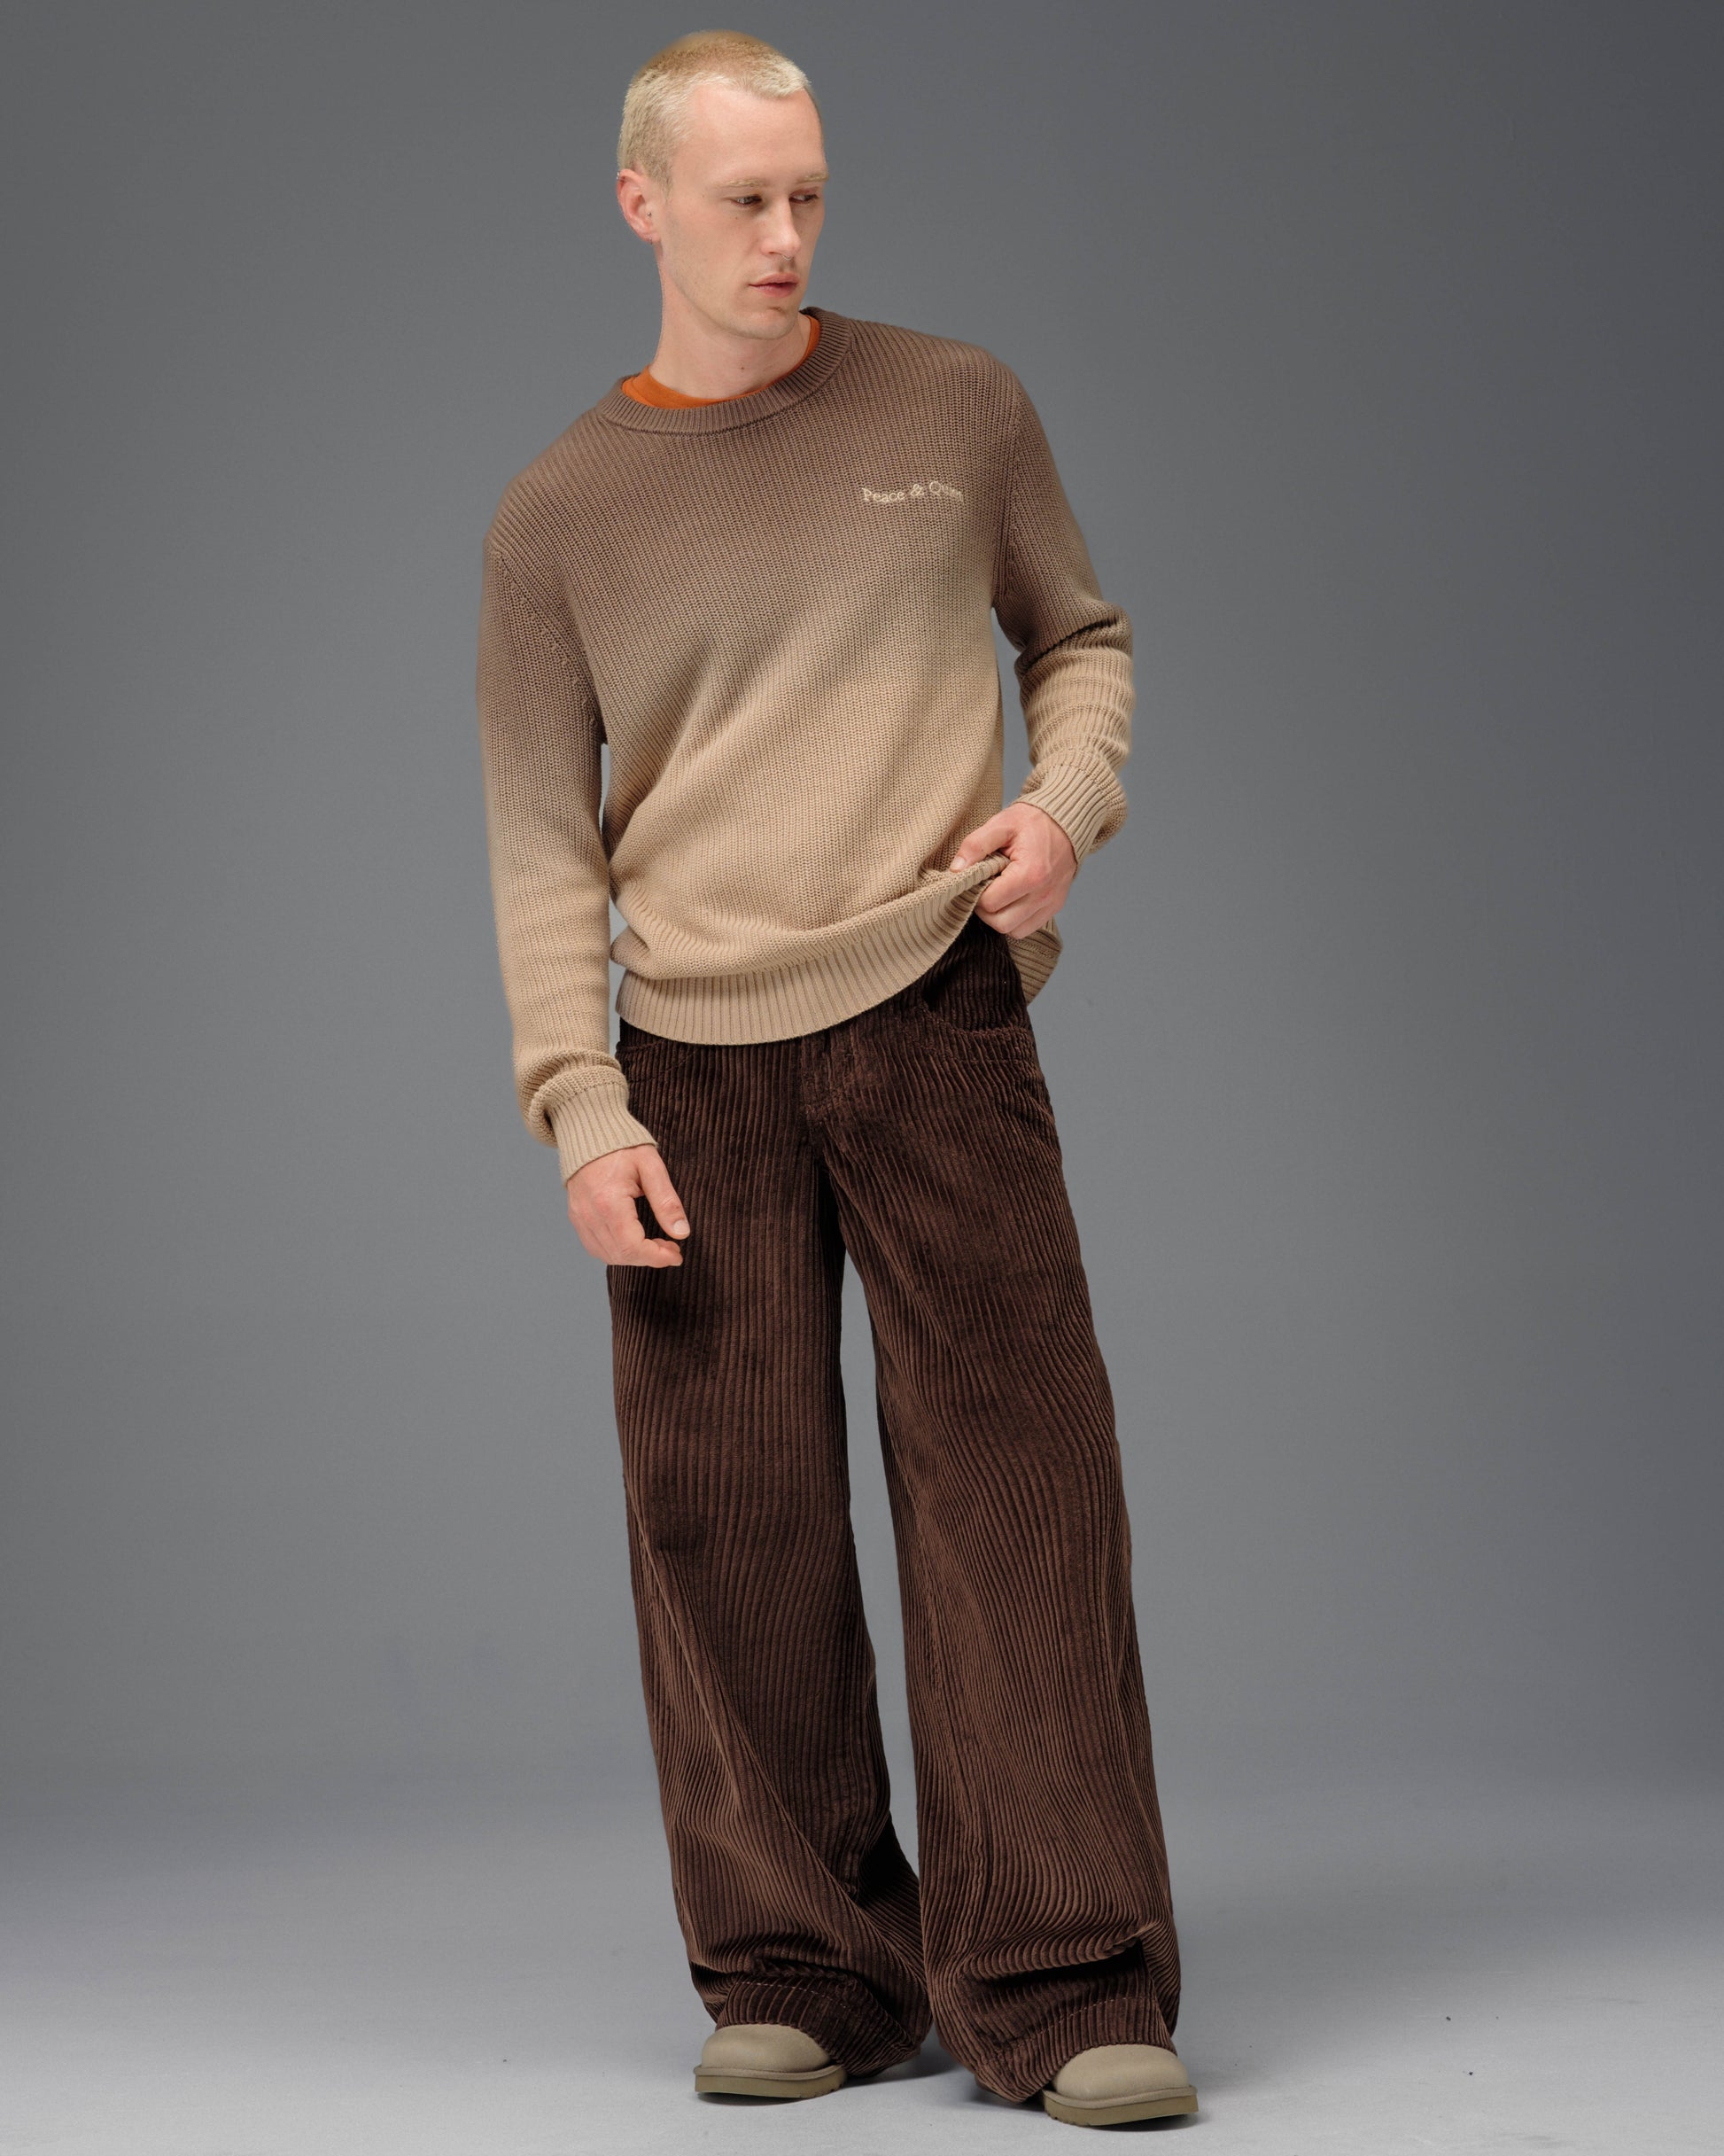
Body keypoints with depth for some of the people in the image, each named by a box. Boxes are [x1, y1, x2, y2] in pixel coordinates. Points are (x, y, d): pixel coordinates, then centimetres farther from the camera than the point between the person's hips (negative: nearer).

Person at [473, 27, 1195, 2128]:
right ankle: (799, 1972, 11)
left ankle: (1062, 1987, -3)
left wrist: (1068, 800, -3)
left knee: (1015, 1483, -7)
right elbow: (543, 845, 8)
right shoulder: (560, 511, 8)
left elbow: (1081, 636, 19)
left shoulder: (955, 405, 8)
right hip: (695, 1070, 1)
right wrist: (579, 1105, -3)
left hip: (934, 1024, 0)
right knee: (731, 1527, 0)